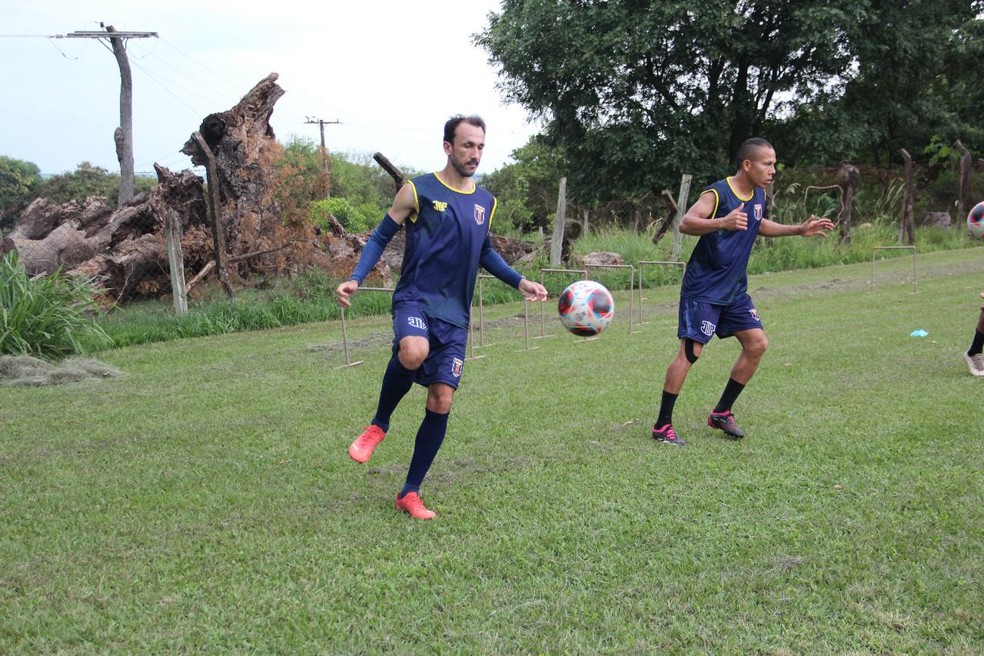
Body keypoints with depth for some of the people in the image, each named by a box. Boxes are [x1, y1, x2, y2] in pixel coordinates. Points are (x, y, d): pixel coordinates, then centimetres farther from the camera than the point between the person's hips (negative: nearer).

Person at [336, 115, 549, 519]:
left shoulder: (485, 202, 12)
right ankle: (379, 424, -8)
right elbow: (381, 237, 4)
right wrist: (355, 279, -11)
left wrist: (519, 282, 16)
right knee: (413, 352, -38)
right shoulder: (417, 191, -2)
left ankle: (410, 493, 16)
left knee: (441, 403, 1)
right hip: (415, 299, -5)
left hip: (455, 315, 5)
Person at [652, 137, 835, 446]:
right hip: (703, 289, -8)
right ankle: (662, 426, -1)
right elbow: (686, 223, -33)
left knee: (757, 344, 5)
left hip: (734, 289, 8)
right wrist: (723, 222, -49)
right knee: (690, 351, -11)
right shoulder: (718, 193, -19)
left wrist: (799, 230, 21)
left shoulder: (759, 195, 7)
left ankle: (721, 413, 17)